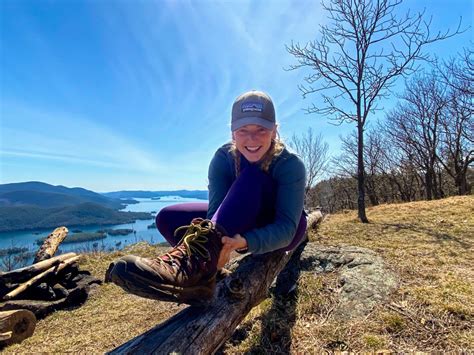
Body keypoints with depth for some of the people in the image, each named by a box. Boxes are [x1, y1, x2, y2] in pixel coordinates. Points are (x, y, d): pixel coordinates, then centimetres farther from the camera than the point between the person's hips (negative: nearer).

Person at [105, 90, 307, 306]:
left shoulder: (291, 165, -24)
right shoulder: (223, 158, -17)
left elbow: (287, 227, -31)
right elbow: (216, 207, -27)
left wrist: (246, 242, -50)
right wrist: (219, 241, -49)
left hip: (279, 233, -2)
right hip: (244, 222, 3)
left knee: (252, 173, -36)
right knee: (167, 217, -17)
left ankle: (197, 264, -49)